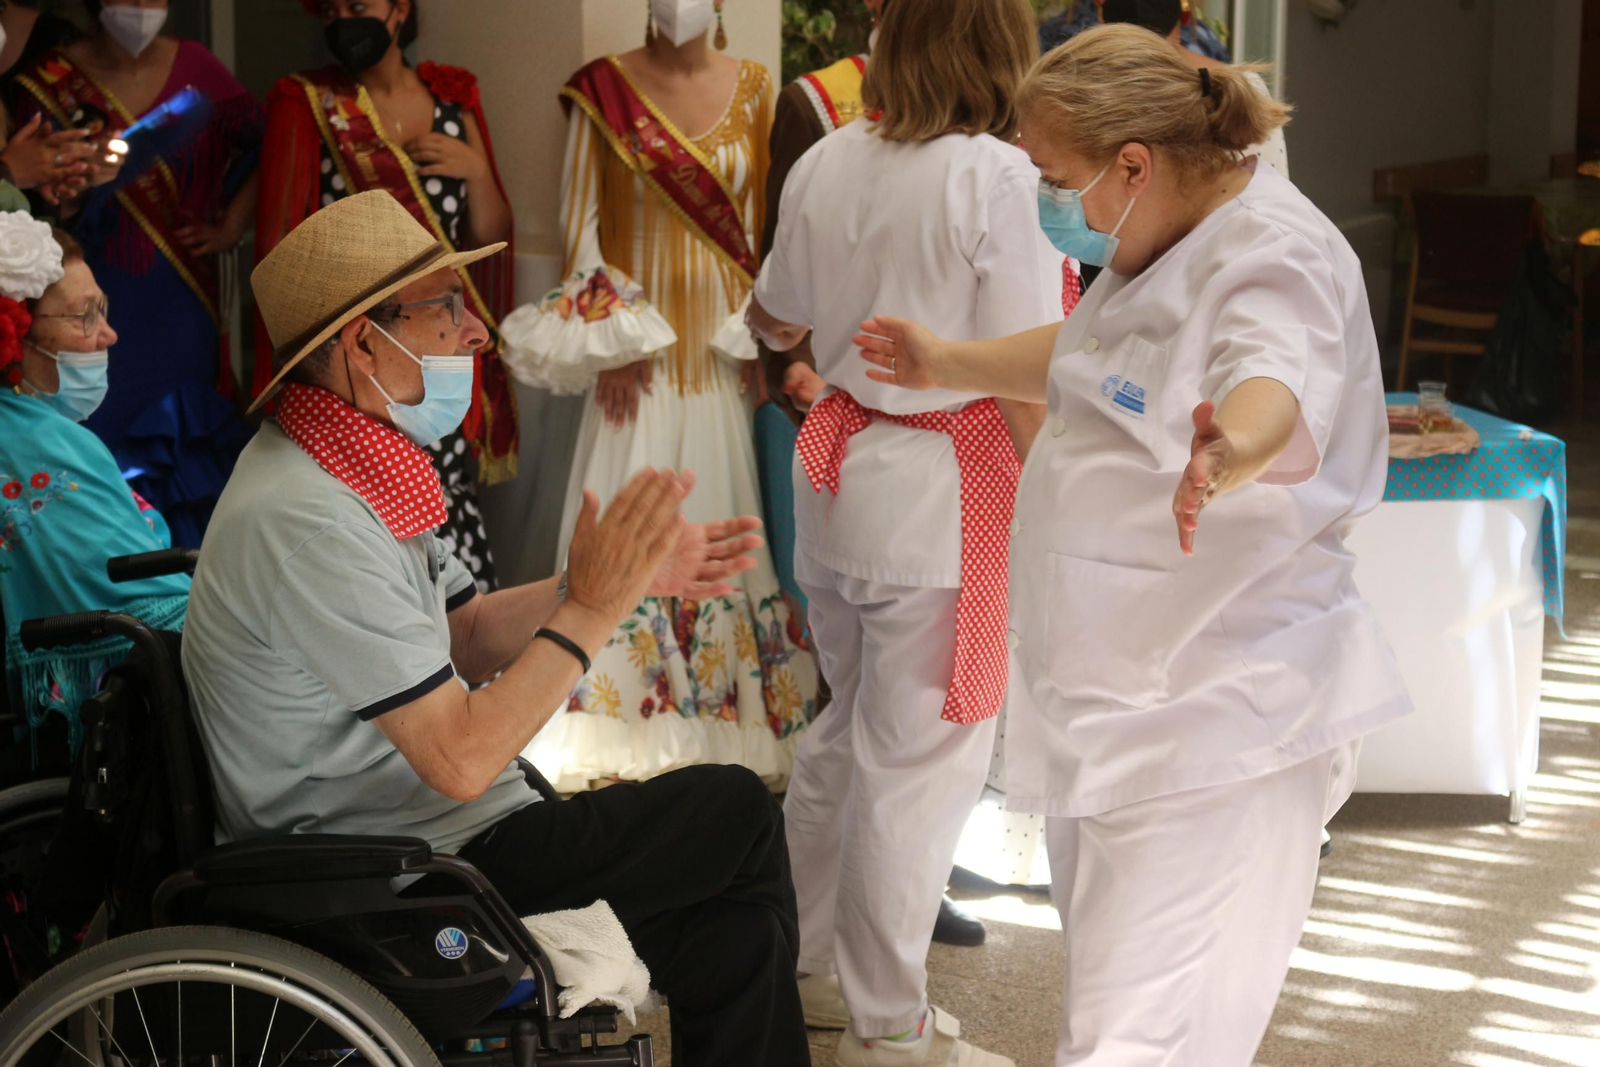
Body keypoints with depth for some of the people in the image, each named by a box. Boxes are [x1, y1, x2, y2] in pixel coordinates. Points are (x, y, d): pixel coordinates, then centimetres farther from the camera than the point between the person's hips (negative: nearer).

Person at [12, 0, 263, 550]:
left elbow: (261, 145, 13)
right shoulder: (52, 81, -2)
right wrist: (76, 188, -21)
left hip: (181, 307, 1)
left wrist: (231, 226, 5)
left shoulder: (195, 68, 1)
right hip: (97, 295, -1)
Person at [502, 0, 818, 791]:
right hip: (639, 340, -2)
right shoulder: (603, 89, 1)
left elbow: (768, 220, 8)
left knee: (732, 521, 2)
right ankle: (632, 719, 2)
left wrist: (763, 335, -1)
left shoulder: (753, 90, 8)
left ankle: (740, 710, 10)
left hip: (727, 341, 2)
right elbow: (582, 222, 0)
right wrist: (606, 339, -7)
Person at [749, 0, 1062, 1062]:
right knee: (921, 760, 4)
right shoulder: (995, 176, -16)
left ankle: (789, 958, 36)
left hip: (839, 472, 7)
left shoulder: (826, 164, 3)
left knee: (848, 725, 24)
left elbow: (779, 318, 18)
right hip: (944, 495, -7)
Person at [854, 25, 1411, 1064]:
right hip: (1120, 694, 10)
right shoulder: (1163, 243, 11)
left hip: (1215, 717, -10)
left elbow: (1282, 397, -44)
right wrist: (946, 364, 40)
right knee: (1109, 984, 21)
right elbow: (1079, 359, 32)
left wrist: (1229, 454, -65)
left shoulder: (1276, 258, -21)